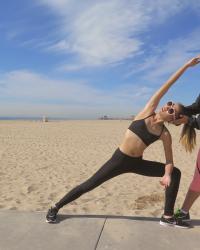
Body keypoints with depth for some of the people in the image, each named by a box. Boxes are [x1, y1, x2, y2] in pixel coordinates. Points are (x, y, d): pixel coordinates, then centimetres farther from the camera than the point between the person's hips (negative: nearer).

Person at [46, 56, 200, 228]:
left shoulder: (165, 134, -4)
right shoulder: (148, 111, -8)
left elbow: (169, 161, 1)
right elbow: (166, 87, -11)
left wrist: (167, 174, -21)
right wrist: (186, 66, -11)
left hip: (137, 163, 3)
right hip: (119, 159, -3)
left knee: (175, 173, -4)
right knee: (89, 185, -2)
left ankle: (168, 217, 6)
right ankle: (56, 207, 17)